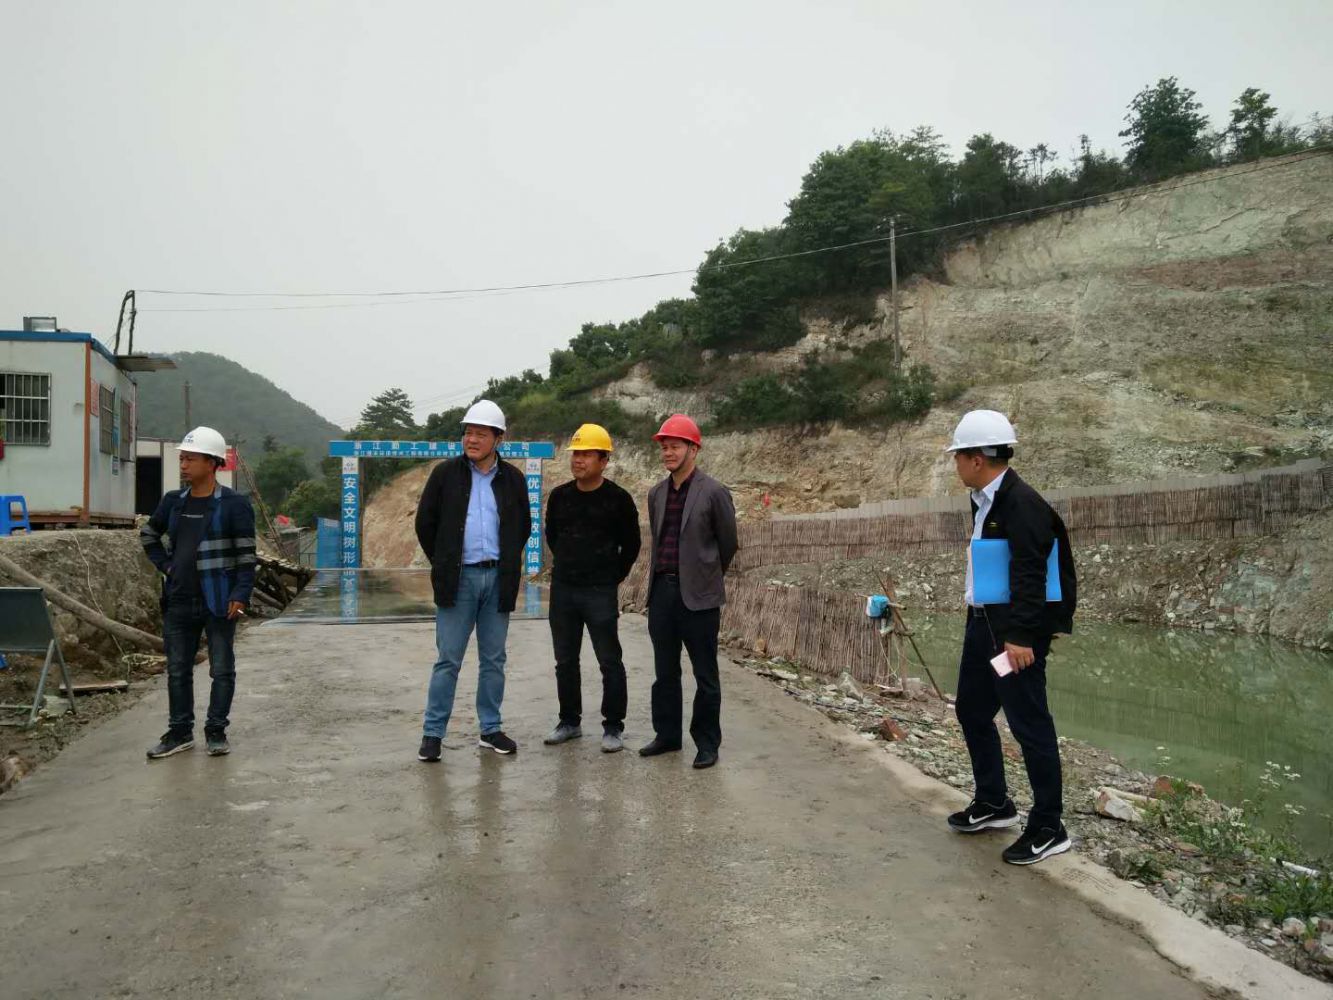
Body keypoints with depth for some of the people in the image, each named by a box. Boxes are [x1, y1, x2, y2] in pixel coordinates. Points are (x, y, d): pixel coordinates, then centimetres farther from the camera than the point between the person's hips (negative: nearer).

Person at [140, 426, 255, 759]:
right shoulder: (173, 501, 8)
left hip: (218, 603, -5)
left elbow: (246, 554, -10)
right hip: (178, 603, 5)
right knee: (177, 670, 11)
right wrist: (165, 565, 10)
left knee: (222, 670, 4)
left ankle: (216, 731, 16)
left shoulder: (234, 504, -8)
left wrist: (241, 594, -17)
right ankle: (180, 731, 22)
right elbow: (148, 534, 25)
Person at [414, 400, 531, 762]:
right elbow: (425, 523, 5)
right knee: (447, 660, 0)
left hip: (498, 579, 2)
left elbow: (523, 527, 16)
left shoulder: (512, 479, 6)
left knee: (493, 660, 10)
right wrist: (444, 566, 4)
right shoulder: (446, 474, 0)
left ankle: (490, 729, 20)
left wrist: (507, 566, 10)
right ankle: (432, 733, 9)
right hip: (458, 579, -2)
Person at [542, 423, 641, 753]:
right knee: (565, 660, 12)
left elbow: (631, 544, 3)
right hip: (562, 590, 5)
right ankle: (570, 722, 25)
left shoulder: (618, 499, -7)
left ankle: (613, 727, 10)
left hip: (601, 593, -4)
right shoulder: (559, 496, 5)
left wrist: (613, 577, 6)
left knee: (609, 662, 0)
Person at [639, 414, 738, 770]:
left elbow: (728, 543, 1)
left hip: (698, 594, -6)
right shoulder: (657, 493, 9)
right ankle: (667, 735, 26)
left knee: (705, 674, 4)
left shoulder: (714, 493, -8)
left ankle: (707, 742, 15)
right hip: (661, 591, 6)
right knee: (665, 672, 14)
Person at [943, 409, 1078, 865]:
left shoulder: (1022, 503, -19)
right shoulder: (984, 500, 10)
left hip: (1014, 632, -10)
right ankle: (993, 803, 35)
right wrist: (981, 618, 20)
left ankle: (1048, 829, 13)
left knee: (1029, 724, -1)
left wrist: (1020, 636, -27)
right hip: (982, 623, 10)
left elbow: (1029, 576, -24)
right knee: (972, 711, 19)